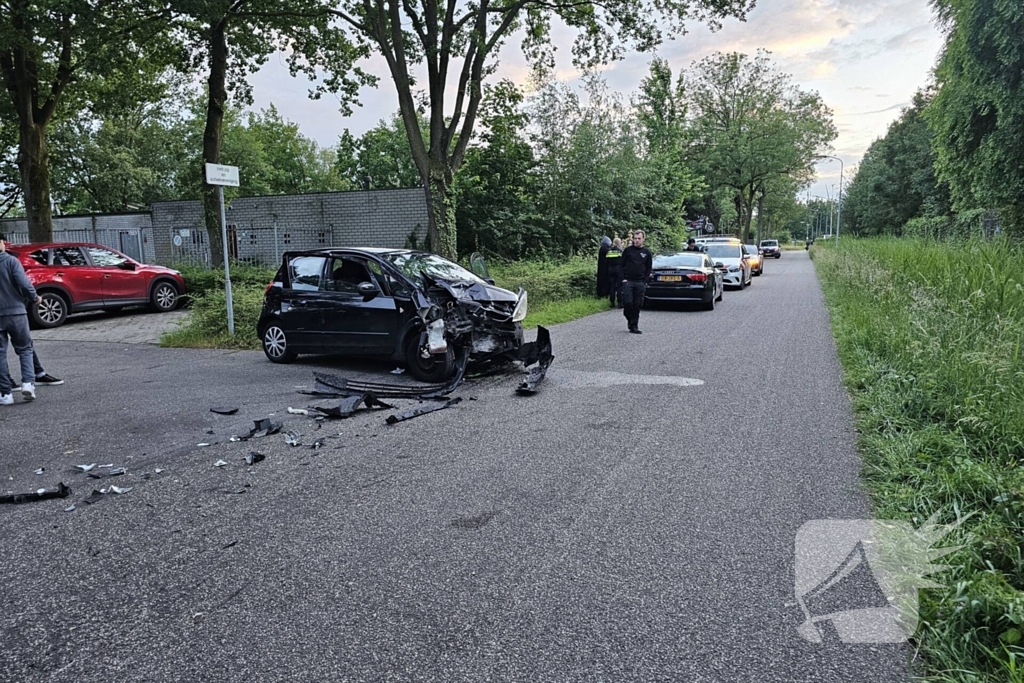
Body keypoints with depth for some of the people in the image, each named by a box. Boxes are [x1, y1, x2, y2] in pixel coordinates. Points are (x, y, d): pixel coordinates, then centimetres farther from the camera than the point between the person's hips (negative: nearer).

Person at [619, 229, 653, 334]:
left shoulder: (647, 252, 8)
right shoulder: (628, 250, 4)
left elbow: (649, 268, 11)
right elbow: (622, 265, 4)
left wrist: (645, 281, 0)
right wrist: (623, 279, -5)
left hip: (640, 283, 2)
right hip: (628, 281, -1)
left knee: (637, 305, 2)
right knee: (627, 302, -9)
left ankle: (634, 326, 9)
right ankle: (629, 318, 18)